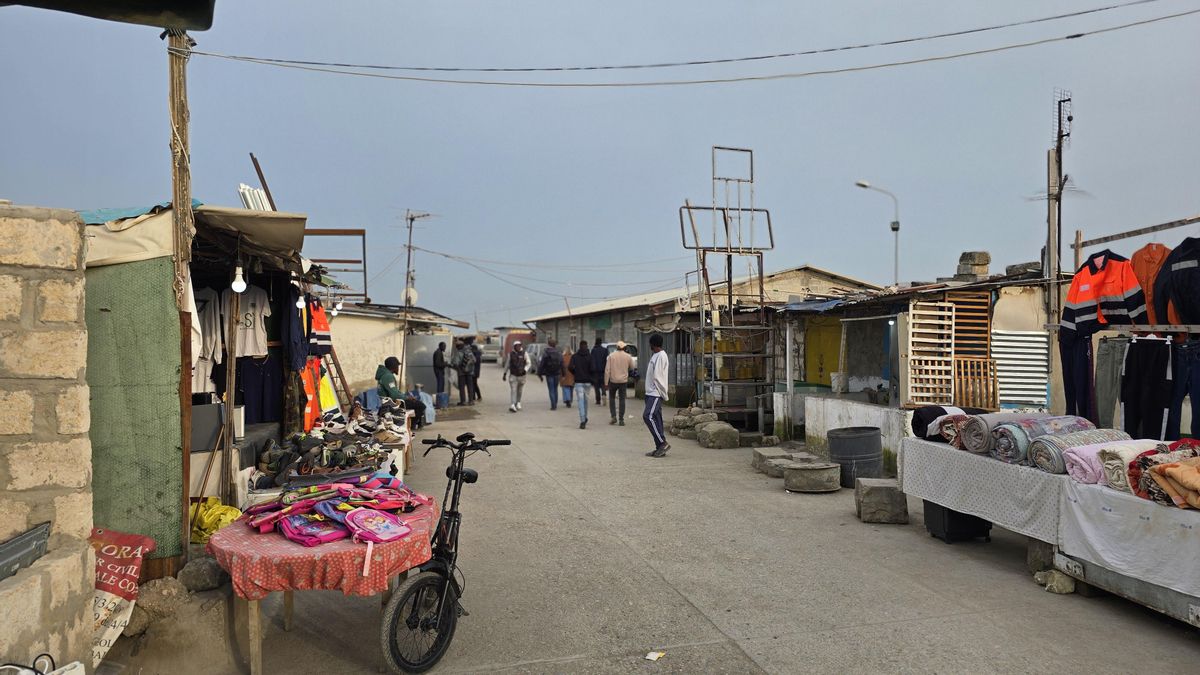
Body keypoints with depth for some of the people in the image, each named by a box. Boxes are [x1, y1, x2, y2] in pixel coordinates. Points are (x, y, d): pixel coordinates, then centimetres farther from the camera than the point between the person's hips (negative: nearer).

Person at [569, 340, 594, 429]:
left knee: (581, 401, -3)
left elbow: (571, 367, -9)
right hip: (588, 381, 1)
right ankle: (585, 418, 30)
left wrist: (575, 374, 10)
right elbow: (592, 368, -13)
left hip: (578, 381, -1)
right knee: (585, 400, 18)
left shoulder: (574, 356, 0)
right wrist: (593, 377, 5)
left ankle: (582, 421, -12)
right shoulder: (590, 356, -4)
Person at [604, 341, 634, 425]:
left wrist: (606, 382, -6)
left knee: (612, 398, 16)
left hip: (613, 381, -1)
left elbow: (607, 370, -10)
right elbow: (631, 367, 10)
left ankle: (614, 416, 5)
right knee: (622, 400, 6)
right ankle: (621, 419, 5)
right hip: (623, 381, 1)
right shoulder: (628, 356, -4)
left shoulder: (611, 356, -8)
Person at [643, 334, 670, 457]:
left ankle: (663, 443, -13)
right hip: (652, 392, 10)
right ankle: (660, 448, 10)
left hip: (656, 393, -10)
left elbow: (656, 376, -18)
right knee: (655, 419, 8)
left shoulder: (661, 356, -13)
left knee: (648, 416, -17)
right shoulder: (655, 355, 17)